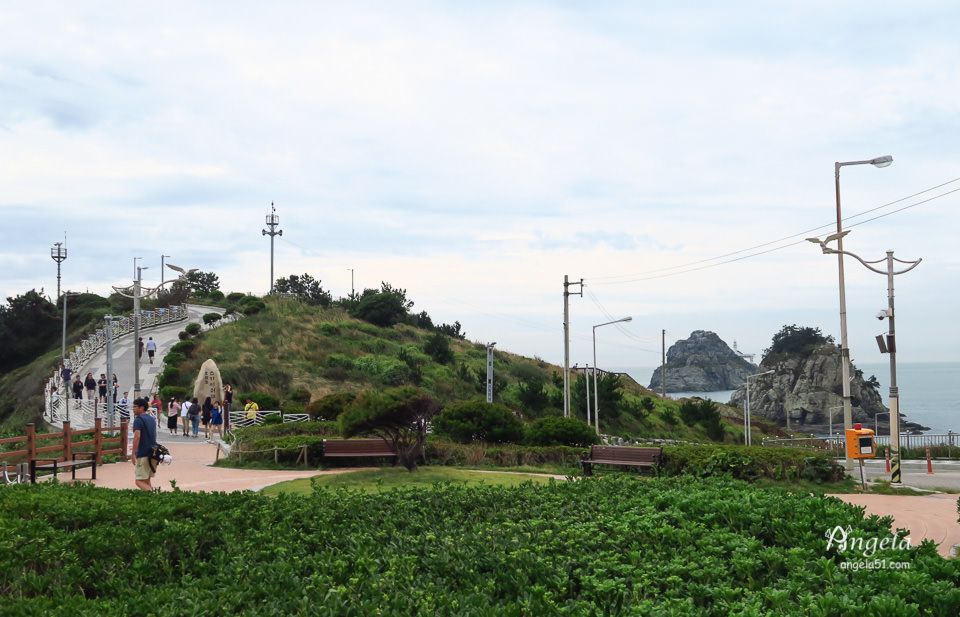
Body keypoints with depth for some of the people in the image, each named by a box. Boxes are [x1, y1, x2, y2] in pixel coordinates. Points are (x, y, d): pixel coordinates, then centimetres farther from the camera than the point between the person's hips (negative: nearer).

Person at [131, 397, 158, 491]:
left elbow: (137, 436, -21)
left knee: (139, 481, -6)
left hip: (142, 455, -8)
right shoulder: (152, 419, 15)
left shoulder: (138, 420, -11)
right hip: (153, 454, 8)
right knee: (147, 480, 16)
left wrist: (133, 454, -21)